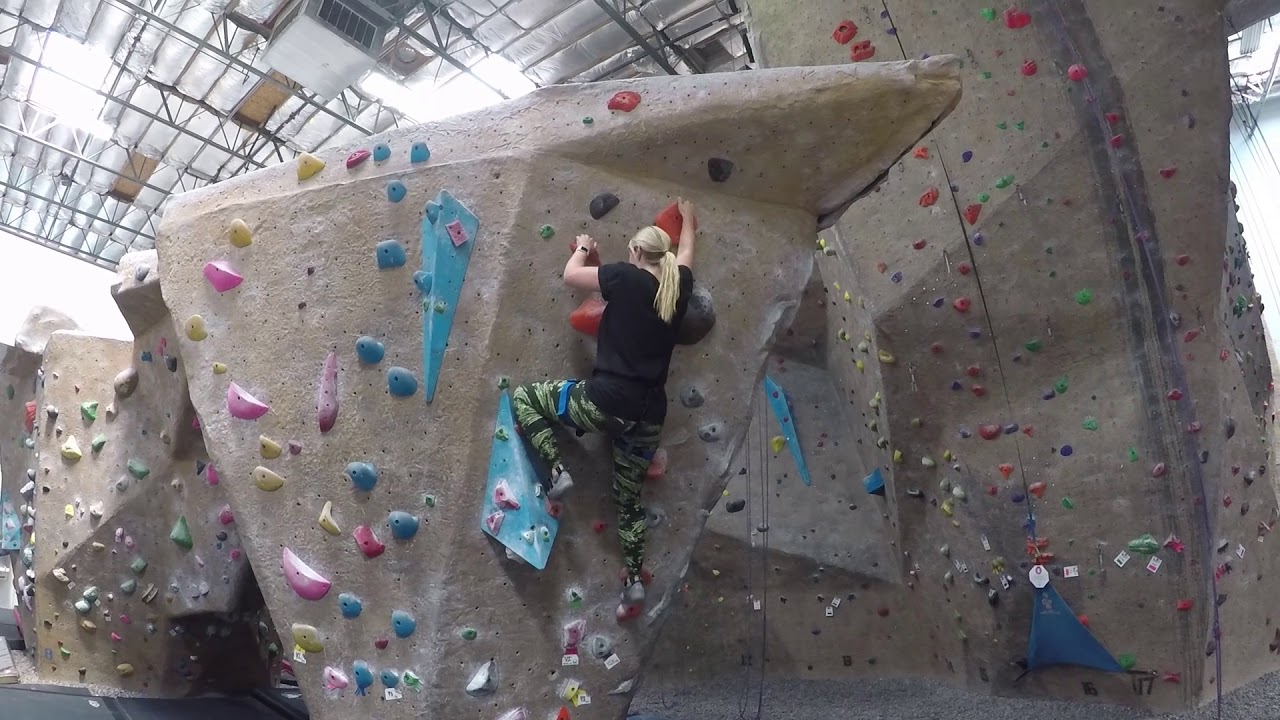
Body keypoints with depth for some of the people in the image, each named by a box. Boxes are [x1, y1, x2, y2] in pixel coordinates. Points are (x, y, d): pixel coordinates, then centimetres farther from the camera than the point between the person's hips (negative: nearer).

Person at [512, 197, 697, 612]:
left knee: (524, 397, 14)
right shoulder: (679, 286, 8)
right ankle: (634, 580, 23)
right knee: (628, 498, 23)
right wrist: (688, 221, 49)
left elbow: (570, 275, 5)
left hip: (606, 402, -6)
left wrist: (583, 248, 25)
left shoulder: (626, 278, -6)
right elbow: (686, 251, 30)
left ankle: (557, 470, 1)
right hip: (649, 416, 6)